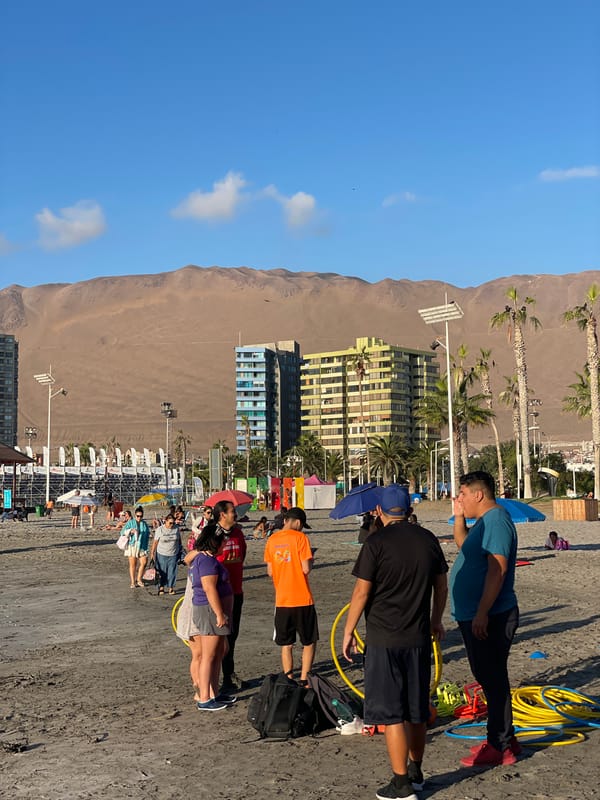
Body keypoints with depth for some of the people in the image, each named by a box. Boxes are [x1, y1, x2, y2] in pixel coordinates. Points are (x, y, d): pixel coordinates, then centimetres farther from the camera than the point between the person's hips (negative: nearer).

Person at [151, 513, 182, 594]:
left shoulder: (176, 528, -1)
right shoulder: (159, 530, -8)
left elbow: (179, 540, 11)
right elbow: (155, 542, -4)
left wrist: (180, 550, 14)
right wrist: (152, 553, -5)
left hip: (173, 554, 2)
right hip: (162, 554, -2)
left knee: (172, 572, 4)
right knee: (162, 572, 6)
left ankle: (171, 588, 14)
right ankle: (161, 587, 18)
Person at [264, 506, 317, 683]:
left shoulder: (271, 539, 5)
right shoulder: (300, 537, -10)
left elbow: (270, 572, 8)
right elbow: (306, 569, -15)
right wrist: (310, 560, 4)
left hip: (281, 600, 4)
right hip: (302, 599, -4)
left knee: (286, 645, 13)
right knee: (309, 642, 10)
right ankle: (304, 681, 5)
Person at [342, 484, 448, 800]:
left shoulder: (377, 542, -12)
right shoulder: (428, 539, 4)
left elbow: (362, 592, -12)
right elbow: (441, 587, 12)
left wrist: (348, 631, -1)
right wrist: (436, 620, 27)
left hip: (384, 638, -6)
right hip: (419, 637, 6)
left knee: (391, 713, 2)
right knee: (417, 709, 17)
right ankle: (416, 772, 30)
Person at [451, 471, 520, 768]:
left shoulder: (496, 521, -18)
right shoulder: (485, 521, 14)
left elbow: (497, 570, -25)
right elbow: (463, 546, 30)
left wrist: (482, 614, -27)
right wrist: (459, 518, 14)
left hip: (488, 619, -11)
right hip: (475, 617, 11)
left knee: (493, 680, -3)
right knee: (488, 677, 18)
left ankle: (501, 747, 6)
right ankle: (502, 738, 29)